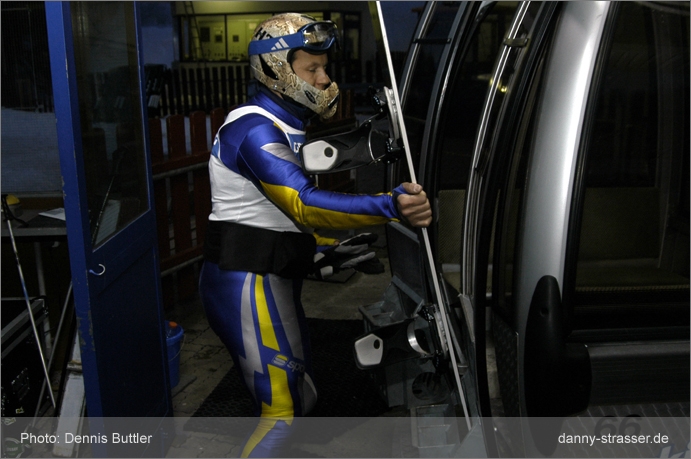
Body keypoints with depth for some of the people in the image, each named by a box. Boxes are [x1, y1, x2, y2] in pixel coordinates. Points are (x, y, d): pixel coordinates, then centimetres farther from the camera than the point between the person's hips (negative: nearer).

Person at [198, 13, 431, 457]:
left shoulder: (285, 128, 17)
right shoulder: (255, 128, -16)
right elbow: (305, 204, -30)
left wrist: (338, 246, 12)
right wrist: (391, 206, -38)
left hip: (273, 279, 10)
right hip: (248, 282, -10)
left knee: (299, 398, 18)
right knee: (283, 410, -6)